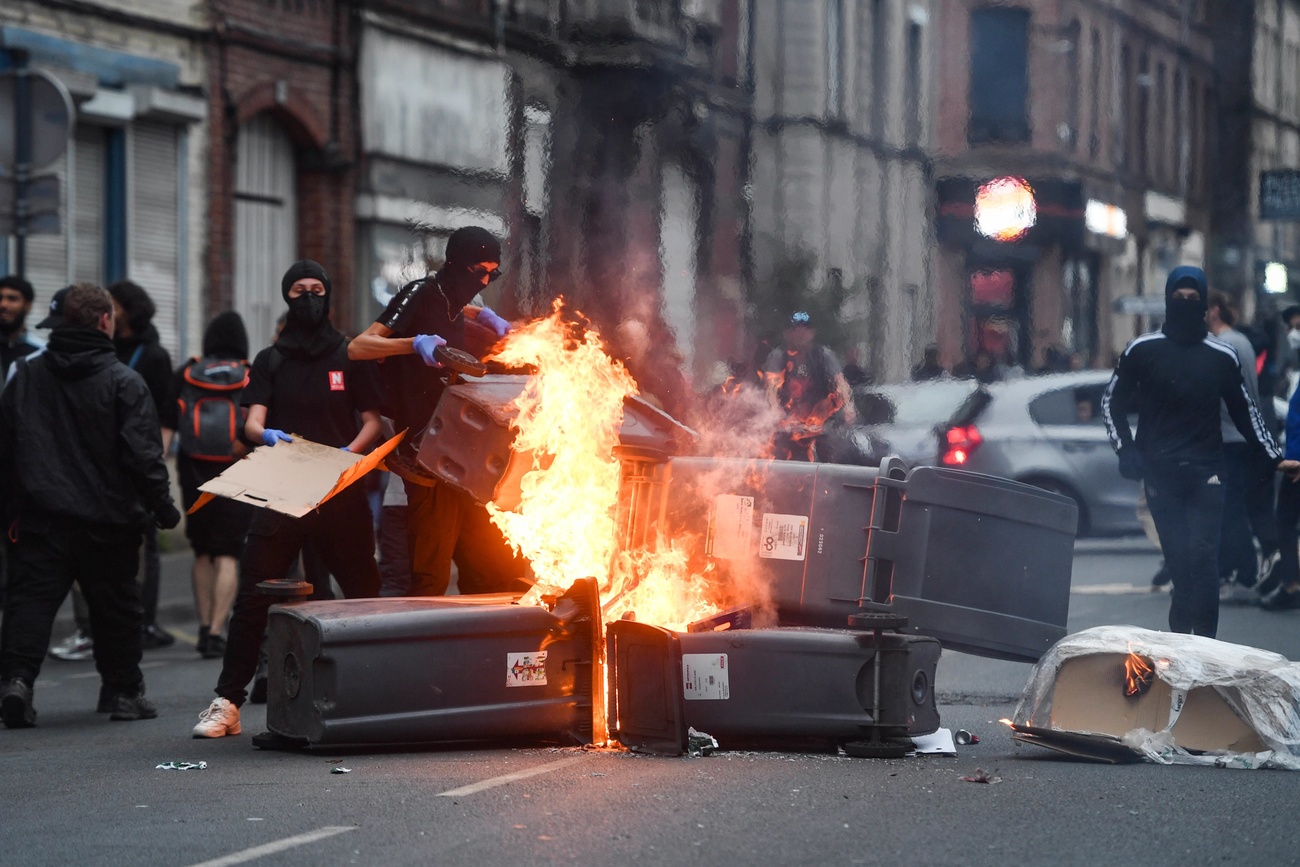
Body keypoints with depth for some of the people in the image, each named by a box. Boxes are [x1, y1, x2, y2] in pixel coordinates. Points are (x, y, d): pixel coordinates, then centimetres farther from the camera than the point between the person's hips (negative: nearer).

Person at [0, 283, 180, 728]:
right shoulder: (123, 382, -8)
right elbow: (144, 456, -11)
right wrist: (163, 508, -1)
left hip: (40, 518, 3)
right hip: (106, 521, -2)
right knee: (116, 606, 10)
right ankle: (122, 690, 17)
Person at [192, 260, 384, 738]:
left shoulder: (350, 356, 12)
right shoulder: (270, 361, 13)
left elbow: (371, 421, 9)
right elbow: (252, 422, 2)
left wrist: (350, 452, -11)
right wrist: (266, 435, -22)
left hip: (341, 495, 0)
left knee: (363, 593, 1)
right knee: (253, 599, -8)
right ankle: (227, 703, -8)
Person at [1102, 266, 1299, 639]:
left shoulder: (1222, 357, 7)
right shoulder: (1142, 351, 4)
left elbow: (1245, 411, 16)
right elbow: (1112, 402, 12)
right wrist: (1125, 450, -1)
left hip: (1205, 471, 0)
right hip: (1160, 472, 0)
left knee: (1203, 554, -11)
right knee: (1179, 559, -4)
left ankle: (1204, 640, -12)